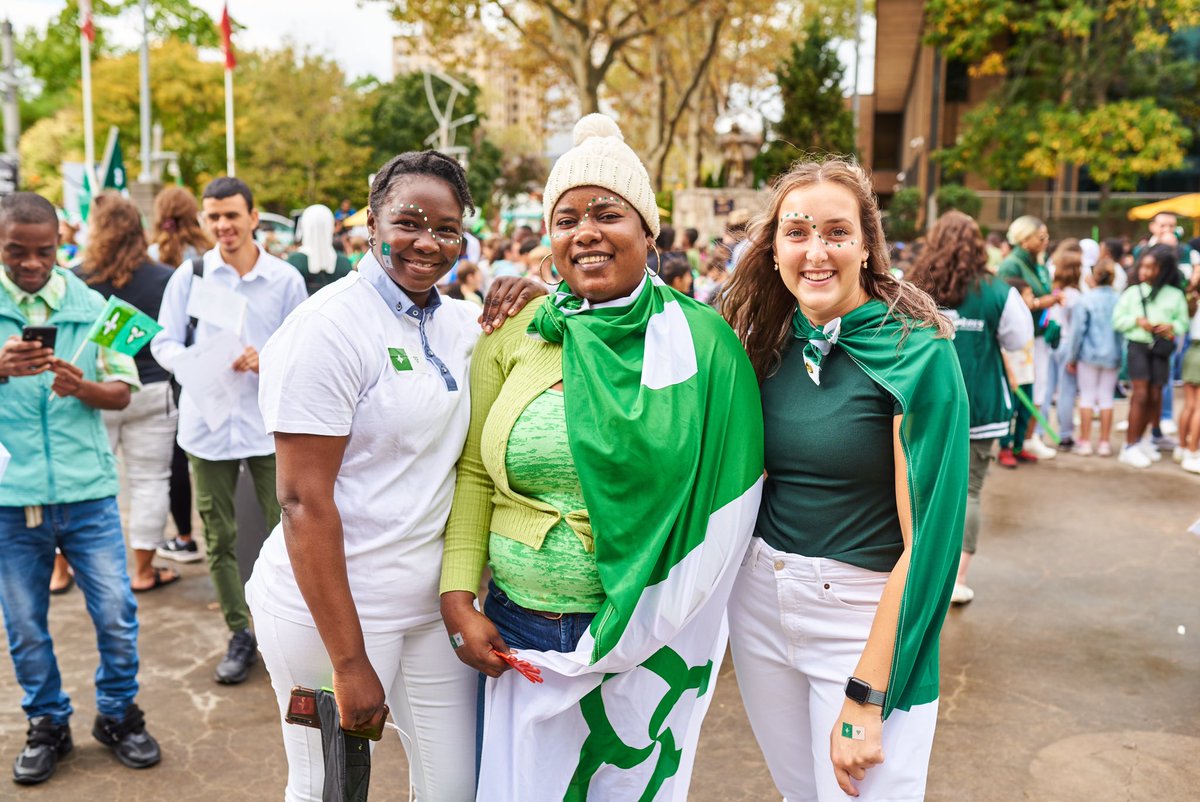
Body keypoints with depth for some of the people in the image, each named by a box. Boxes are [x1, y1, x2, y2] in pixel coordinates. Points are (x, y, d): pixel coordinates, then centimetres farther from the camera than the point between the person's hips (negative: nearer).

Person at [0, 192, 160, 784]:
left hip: (87, 488, 0)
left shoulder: (89, 305, 3)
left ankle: (119, 715, 25)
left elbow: (123, 391, 5)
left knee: (116, 613, 3)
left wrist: (84, 386, -16)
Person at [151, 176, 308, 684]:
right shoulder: (189, 276, 4)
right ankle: (239, 636, 22)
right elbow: (164, 343, 3)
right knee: (219, 537, 8)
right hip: (208, 426, 2)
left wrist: (266, 360, -18)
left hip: (271, 425, -1)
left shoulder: (285, 279, 1)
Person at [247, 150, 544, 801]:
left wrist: (530, 303, -5)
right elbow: (304, 502, -19)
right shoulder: (329, 327, -16)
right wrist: (349, 661, -19)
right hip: (331, 606, -6)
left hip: (436, 600, 6)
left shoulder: (460, 321, 4)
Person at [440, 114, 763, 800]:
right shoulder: (514, 338, 0)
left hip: (645, 635, -2)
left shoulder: (700, 341, -6)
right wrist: (459, 600, -3)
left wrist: (675, 621, -6)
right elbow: (473, 475, 2)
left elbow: (722, 488, -4)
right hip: (518, 631, 2)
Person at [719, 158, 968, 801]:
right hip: (759, 602, 5)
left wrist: (865, 697, -18)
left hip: (867, 618, -5)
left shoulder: (918, 355, -14)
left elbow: (926, 537, -17)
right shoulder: (773, 344, 2)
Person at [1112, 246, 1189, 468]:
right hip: (1137, 345, -2)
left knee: (1155, 396, 5)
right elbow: (1117, 320, 2)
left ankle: (1139, 439, 22)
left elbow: (1183, 322, 7)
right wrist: (1137, 321, -14)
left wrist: (1171, 327, -13)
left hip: (1161, 348, 2)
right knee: (1140, 393, -10)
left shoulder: (1175, 295, 4)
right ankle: (1130, 446, -5)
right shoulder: (1132, 292, 1)